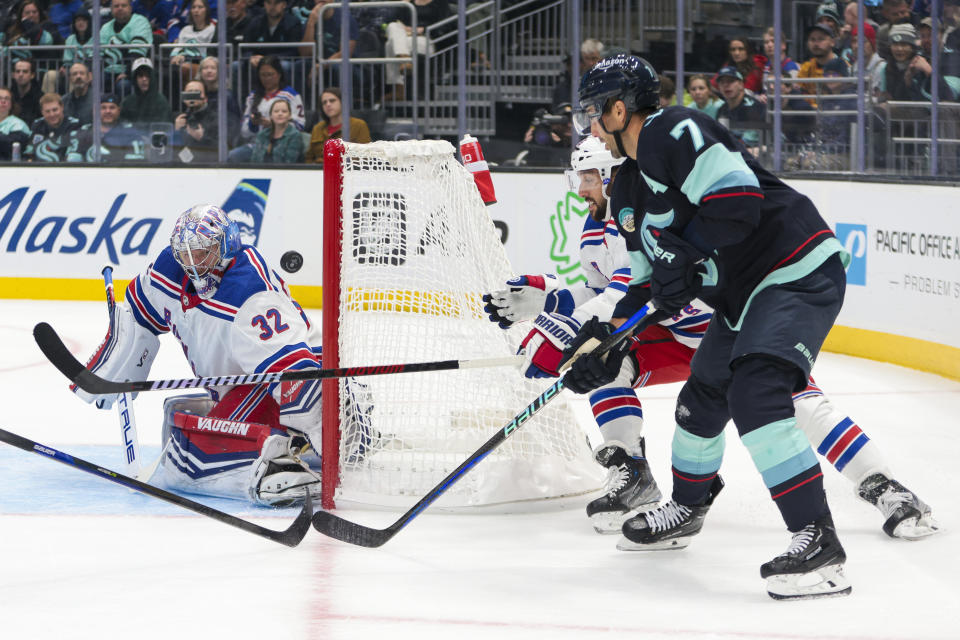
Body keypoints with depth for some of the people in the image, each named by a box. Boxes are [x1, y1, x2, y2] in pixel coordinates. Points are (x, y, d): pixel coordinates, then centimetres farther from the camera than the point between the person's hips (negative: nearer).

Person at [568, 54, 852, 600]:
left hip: (799, 273, -11)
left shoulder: (673, 133, -16)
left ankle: (818, 541, -27)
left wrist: (682, 252, -26)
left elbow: (739, 197, -28)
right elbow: (650, 282, 19)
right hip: (741, 295, 11)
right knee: (701, 400, 21)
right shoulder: (629, 192, 15)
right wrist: (609, 340, 8)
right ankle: (687, 508, 47)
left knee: (754, 394, -25)